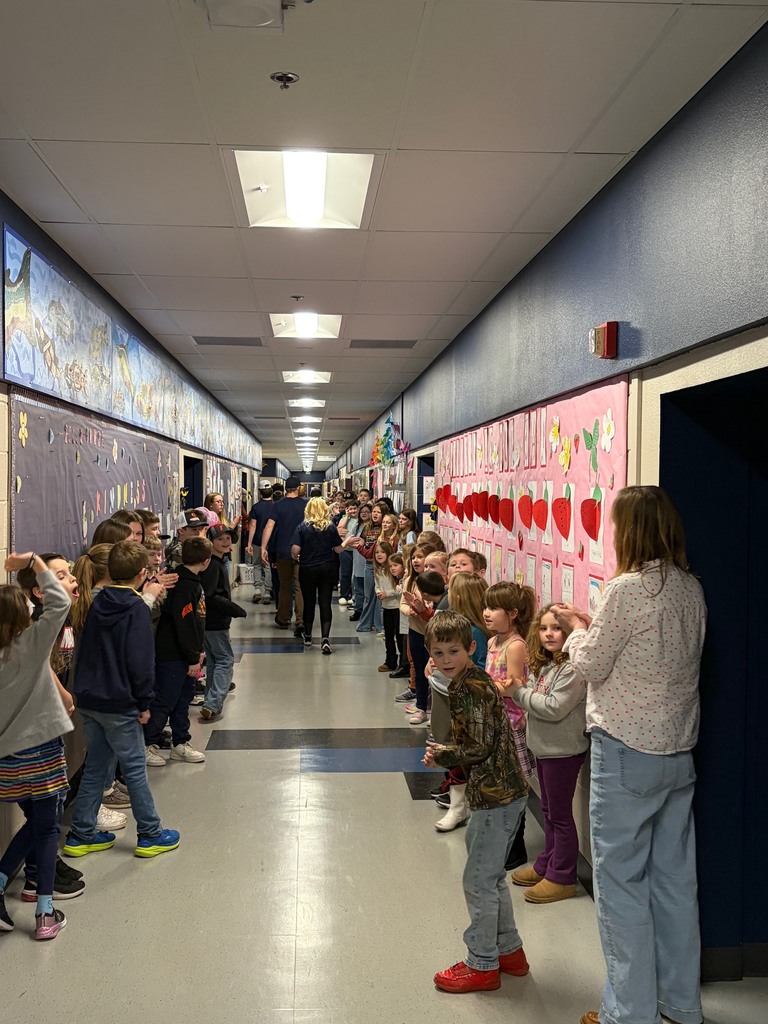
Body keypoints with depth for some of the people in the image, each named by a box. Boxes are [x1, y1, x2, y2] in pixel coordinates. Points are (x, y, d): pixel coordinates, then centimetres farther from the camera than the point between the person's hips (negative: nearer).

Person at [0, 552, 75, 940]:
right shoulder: (31, 643, -14)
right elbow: (60, 603, -21)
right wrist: (34, 561, -14)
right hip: (39, 748, -5)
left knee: (35, 823, 23)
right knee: (47, 829, 8)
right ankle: (45, 914, 10)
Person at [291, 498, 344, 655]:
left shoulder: (302, 527, -9)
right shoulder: (331, 527, -5)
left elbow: (295, 550, -15)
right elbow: (338, 549, 0)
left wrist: (295, 557, 6)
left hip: (307, 569, 0)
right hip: (327, 569, 0)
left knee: (309, 603, 13)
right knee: (325, 603, 1)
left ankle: (307, 637, 28)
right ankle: (325, 638, -12)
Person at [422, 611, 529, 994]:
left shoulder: (471, 689, -21)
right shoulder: (470, 682, 10)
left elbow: (479, 748, -24)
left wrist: (442, 756, -10)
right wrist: (445, 753, 3)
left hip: (496, 796, -10)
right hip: (501, 792, 10)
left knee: (478, 880, 4)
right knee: (491, 876, 22)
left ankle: (482, 965, 19)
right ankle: (509, 951, 36)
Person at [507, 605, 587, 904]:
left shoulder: (571, 669, -22)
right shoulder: (546, 664, 8)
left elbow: (554, 708, -26)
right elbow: (537, 699, 10)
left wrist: (520, 692, -18)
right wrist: (518, 691, -9)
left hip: (563, 751, -9)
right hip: (544, 748, 9)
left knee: (560, 815, 3)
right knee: (548, 811, 20)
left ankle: (561, 878, 15)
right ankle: (546, 865, 33)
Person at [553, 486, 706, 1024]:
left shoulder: (627, 589, -19)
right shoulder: (691, 589, 4)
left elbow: (591, 665, -11)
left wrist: (576, 626, 6)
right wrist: (595, 624, 10)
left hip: (627, 753, -8)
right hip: (679, 752, 8)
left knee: (621, 879, 5)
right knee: (675, 877, 17)